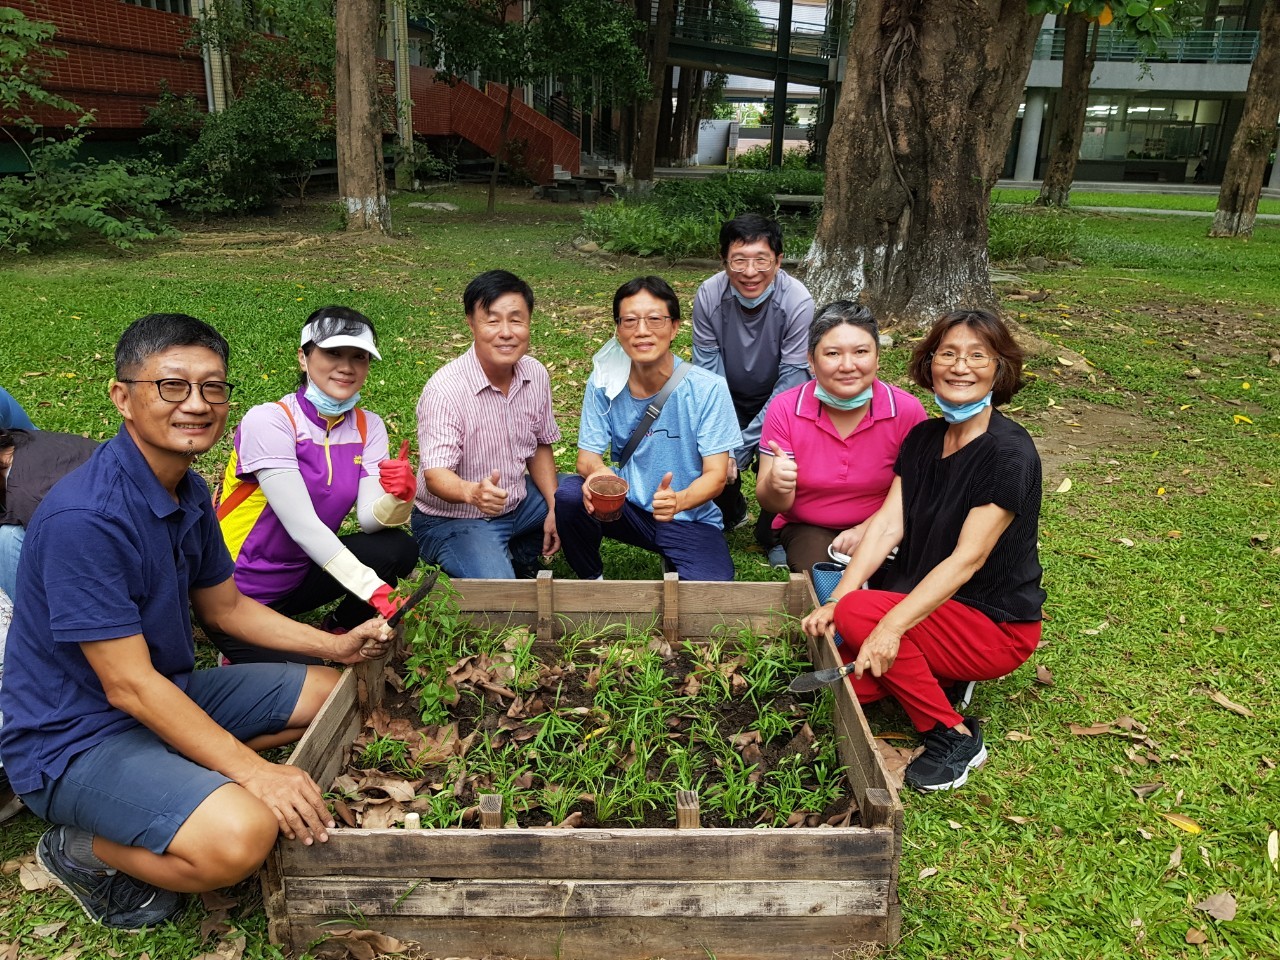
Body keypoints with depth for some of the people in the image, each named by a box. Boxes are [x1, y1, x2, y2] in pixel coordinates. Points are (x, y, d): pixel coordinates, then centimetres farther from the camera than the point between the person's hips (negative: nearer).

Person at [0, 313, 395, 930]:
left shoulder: (190, 492, -1)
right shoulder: (84, 518, -28)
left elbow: (224, 605, 12)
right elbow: (128, 685, -27)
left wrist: (335, 645, 2)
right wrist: (254, 772, -27)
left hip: (170, 696, 9)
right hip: (75, 739, -8)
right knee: (241, 833, -30)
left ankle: (184, 777, 6)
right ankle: (83, 848, -1)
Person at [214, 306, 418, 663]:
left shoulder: (368, 426, -2)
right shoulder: (268, 420, -20)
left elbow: (370, 518, -12)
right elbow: (302, 525, -27)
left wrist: (399, 496, -36)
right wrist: (374, 590, -35)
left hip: (298, 576, 6)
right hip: (235, 593, -6)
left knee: (398, 549, -16)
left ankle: (338, 632, 8)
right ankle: (243, 655, 10)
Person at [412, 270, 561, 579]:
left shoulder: (536, 375, -5)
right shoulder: (444, 390, -25)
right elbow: (435, 475, -31)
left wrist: (555, 508, -3)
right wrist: (472, 492, -54)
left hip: (518, 502, 7)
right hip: (452, 519, -7)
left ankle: (520, 557, 17)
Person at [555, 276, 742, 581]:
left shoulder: (709, 389, -17)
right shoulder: (603, 384, -8)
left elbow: (716, 475, -16)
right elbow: (588, 456, -5)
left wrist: (679, 500, -39)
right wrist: (597, 472, -31)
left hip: (690, 520, -1)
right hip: (628, 507, 2)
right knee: (569, 495, -27)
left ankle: (673, 563, 12)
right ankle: (591, 580, 3)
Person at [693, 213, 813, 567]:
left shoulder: (798, 302, -26)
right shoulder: (709, 296, -19)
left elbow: (791, 381, -24)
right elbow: (708, 373, -14)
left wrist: (742, 446, -28)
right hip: (729, 398, 3)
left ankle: (773, 534, 6)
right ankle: (729, 514, 19)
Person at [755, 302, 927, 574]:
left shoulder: (907, 410, -14)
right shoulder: (785, 409, -15)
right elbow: (771, 504, -12)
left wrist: (867, 530, -19)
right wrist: (776, 485, -36)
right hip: (807, 529, -1)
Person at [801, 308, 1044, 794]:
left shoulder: (1010, 453, -19)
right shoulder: (923, 439, 4)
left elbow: (968, 558, -25)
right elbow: (888, 523, -6)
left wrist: (892, 625, -36)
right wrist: (833, 602, -19)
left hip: (996, 625, -6)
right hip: (930, 603, 6)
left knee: (860, 613, -29)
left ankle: (954, 736, -10)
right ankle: (943, 678, 12)